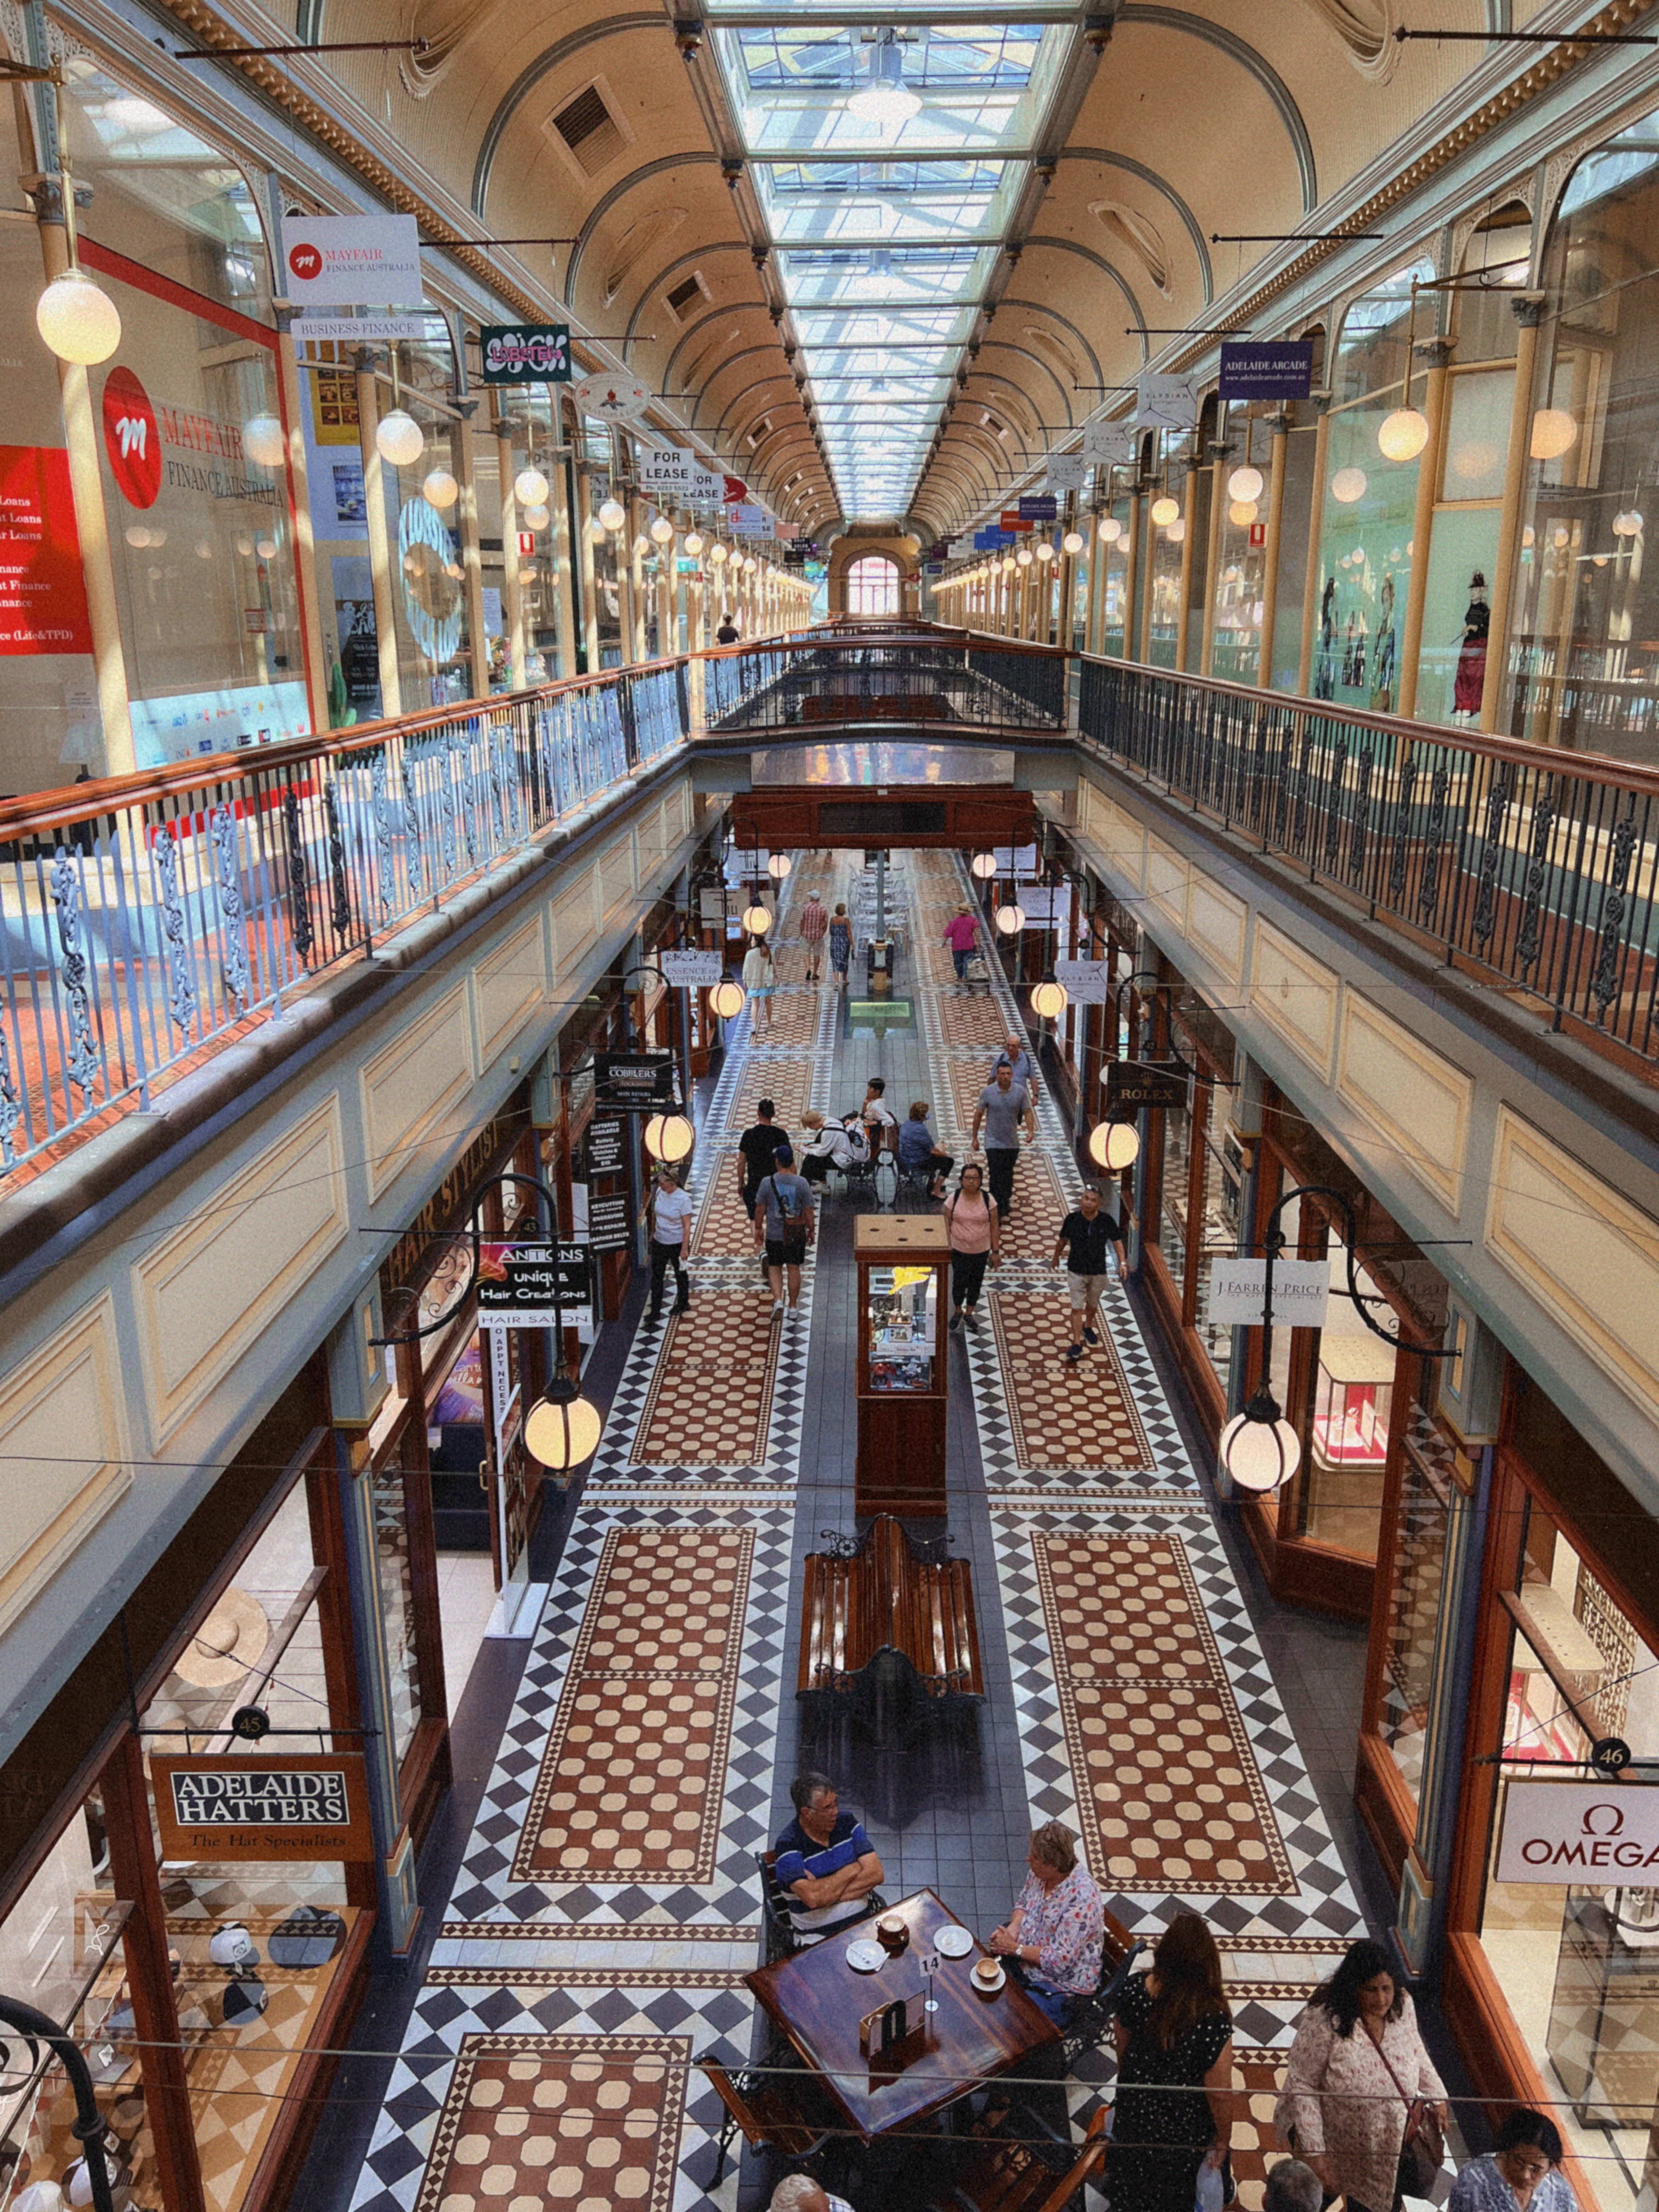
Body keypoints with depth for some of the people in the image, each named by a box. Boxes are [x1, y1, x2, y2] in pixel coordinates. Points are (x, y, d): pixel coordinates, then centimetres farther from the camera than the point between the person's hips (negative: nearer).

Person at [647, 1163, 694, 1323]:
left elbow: (687, 1227, -18)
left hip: (676, 1244, -5)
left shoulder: (683, 1200, -23)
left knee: (680, 1274, 18)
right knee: (656, 1276, 8)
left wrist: (684, 1249, -17)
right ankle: (655, 1311, 17)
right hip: (659, 1242, 5)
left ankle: (683, 1302, 40)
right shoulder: (659, 1192, -8)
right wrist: (652, 1234, 17)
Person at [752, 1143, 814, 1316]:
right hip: (796, 1234, 0)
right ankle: (793, 1306, 19)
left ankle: (778, 1300, -4)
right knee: (794, 1269, 11)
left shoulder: (767, 1182, -11)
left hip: (773, 1235, 0)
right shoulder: (802, 1183, -10)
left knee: (775, 1267, 14)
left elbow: (760, 1208, -3)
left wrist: (758, 1228, 10)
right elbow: (808, 1210, -4)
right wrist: (811, 1230, 9)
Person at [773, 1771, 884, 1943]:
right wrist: (853, 1869, -10)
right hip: (818, 1938, -5)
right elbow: (813, 1898, -23)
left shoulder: (847, 1823, 5)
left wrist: (826, 1892, -13)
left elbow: (876, 1874, -2)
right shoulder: (789, 1846, -11)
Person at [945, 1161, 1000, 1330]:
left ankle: (969, 1313, 34)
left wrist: (996, 1251, -2)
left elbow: (994, 1227, -3)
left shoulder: (988, 1200, -10)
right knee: (959, 1282, 5)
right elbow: (947, 1224, -2)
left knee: (975, 1283, 14)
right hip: (959, 1250, -1)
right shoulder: (954, 1199, -10)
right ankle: (958, 1311, 31)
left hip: (981, 1251, 1)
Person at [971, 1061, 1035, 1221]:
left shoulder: (1021, 1091, -4)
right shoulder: (988, 1092, -7)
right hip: (993, 1142, -2)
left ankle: (1005, 1204, 30)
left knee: (1008, 1176, 13)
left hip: (1012, 1143, 2)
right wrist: (975, 1138, 3)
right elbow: (979, 1114, 1)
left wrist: (1031, 1130, -17)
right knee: (995, 1177, -7)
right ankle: (1000, 1210, -4)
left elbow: (1027, 1112, 1)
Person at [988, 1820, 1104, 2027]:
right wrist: (1013, 1929, -10)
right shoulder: (1038, 1872, -9)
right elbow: (1023, 1902, 11)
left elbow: (1060, 1961, -27)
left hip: (1060, 1982, -8)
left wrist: (1016, 1948, -21)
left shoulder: (1081, 1899, -31)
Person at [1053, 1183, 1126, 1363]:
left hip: (1098, 1271, 2)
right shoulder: (1072, 1219, -14)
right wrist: (1056, 1257, 16)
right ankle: (1077, 1343, 4)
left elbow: (1117, 1241, 0)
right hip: (1076, 1271, -1)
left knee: (1093, 1304, 21)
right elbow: (1062, 1240, 3)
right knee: (1077, 1308, -2)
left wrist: (1121, 1263, -8)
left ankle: (1088, 1327, 49)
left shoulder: (1107, 1221, -13)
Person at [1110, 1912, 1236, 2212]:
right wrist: (1223, 2141, -4)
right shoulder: (1212, 2021, -38)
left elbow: (1121, 2041, -5)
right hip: (1184, 2127, -2)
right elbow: (1220, 2095, -24)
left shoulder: (1134, 1989, -26)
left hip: (1135, 2105, 2)